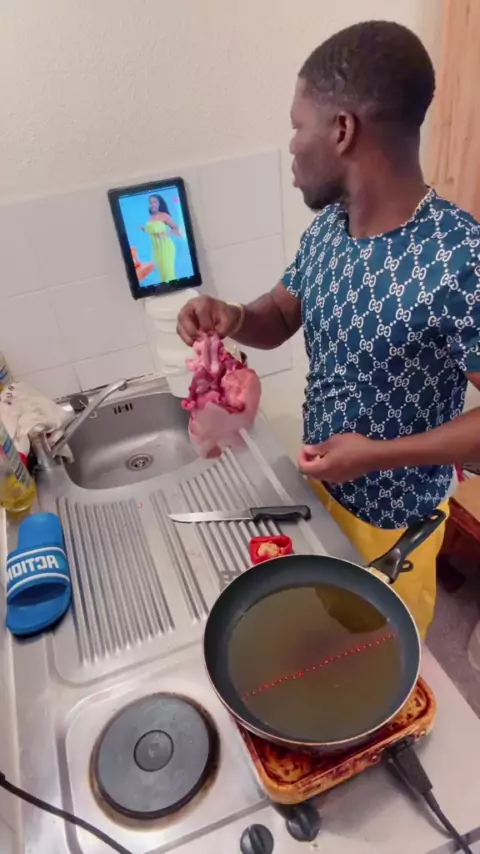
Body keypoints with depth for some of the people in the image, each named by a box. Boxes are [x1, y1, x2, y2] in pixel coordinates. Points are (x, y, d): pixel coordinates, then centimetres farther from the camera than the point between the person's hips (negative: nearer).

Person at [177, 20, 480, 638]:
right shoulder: (327, 227, -7)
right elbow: (278, 321, 4)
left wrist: (377, 454, -28)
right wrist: (234, 318, -18)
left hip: (393, 512, -6)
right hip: (320, 478, 7)